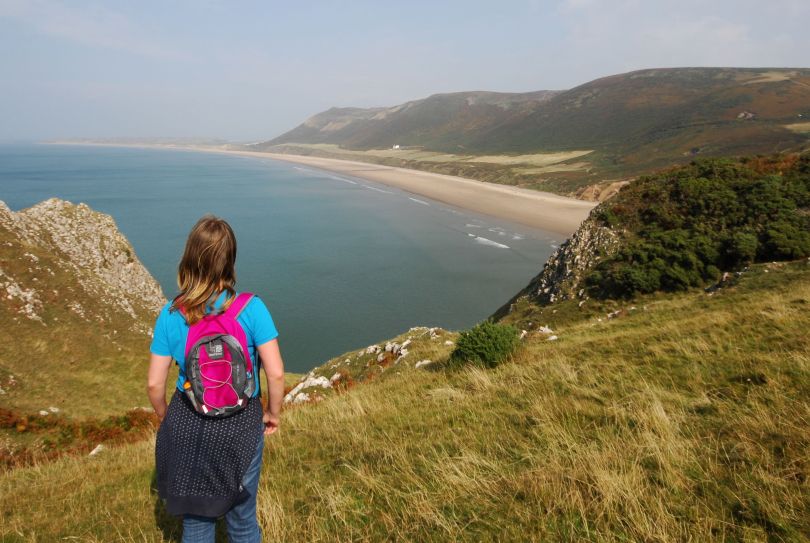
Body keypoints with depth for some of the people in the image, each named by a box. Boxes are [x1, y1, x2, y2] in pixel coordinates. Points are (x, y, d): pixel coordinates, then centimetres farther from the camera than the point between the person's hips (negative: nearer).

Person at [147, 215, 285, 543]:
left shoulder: (171, 314, -10)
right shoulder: (251, 309, -18)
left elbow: (154, 384, -5)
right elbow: (276, 372, -17)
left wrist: (167, 420, 13)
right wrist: (273, 412, 1)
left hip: (187, 428, 2)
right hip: (240, 428, -2)